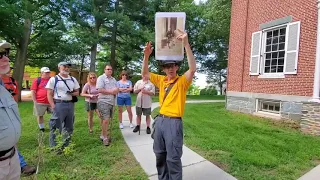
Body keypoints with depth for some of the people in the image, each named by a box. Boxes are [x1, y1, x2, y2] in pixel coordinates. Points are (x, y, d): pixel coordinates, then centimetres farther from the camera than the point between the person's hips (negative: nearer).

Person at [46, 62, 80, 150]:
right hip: (59, 105, -5)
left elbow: (77, 92, 15)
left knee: (69, 127, 13)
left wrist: (72, 93, -8)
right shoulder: (53, 79, -2)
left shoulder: (73, 79, 11)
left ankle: (66, 146, 28)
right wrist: (53, 107, -13)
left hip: (70, 104, 5)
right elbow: (49, 94, -5)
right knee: (56, 127, 1)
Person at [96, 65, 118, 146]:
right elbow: (100, 90, -16)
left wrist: (116, 90, -6)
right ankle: (105, 138, 4)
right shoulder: (101, 78, -6)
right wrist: (111, 92, -14)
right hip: (103, 102, -7)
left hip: (112, 102, 7)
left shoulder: (114, 79, 18)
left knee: (107, 120, 12)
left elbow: (117, 89, 19)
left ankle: (103, 135, 26)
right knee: (106, 120, -9)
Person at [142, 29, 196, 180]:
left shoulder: (182, 81, -7)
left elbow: (192, 68, -24)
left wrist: (186, 44, -31)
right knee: (160, 155, 18)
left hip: (174, 122, -6)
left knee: (173, 158, 2)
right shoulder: (161, 80, 8)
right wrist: (146, 55, -5)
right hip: (160, 120, 6)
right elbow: (144, 73, 10)